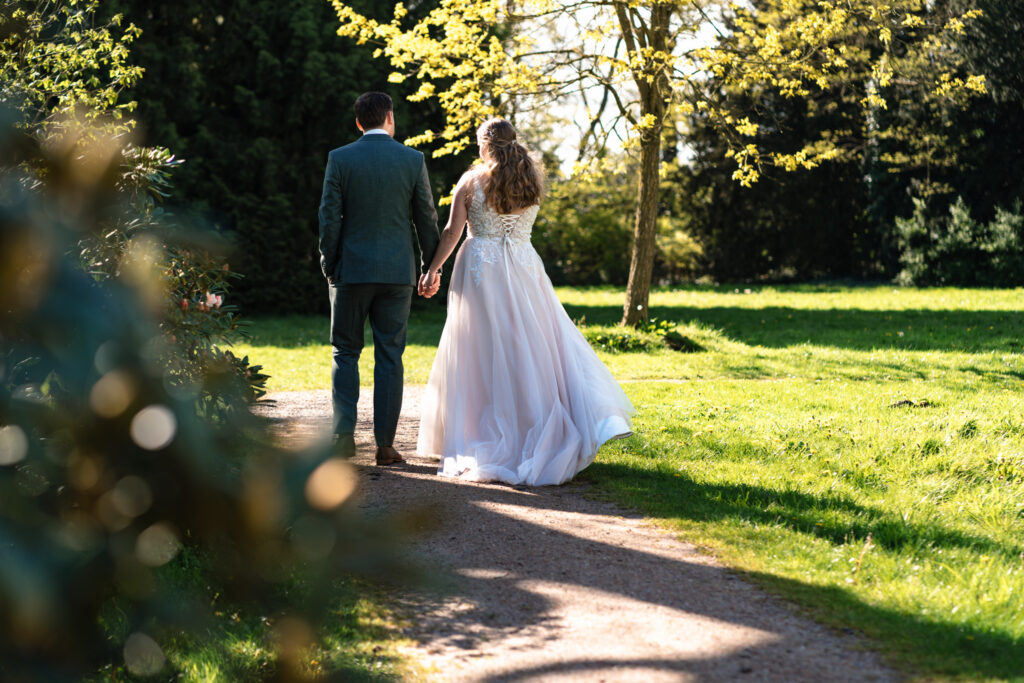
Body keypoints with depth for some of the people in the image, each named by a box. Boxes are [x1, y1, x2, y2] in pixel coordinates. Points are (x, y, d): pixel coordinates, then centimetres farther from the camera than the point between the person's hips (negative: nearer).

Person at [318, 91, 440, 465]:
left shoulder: (339, 158, -3)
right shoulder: (413, 160, 0)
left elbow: (329, 217, -4)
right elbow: (426, 218, 3)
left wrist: (329, 265, 5)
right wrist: (431, 268, 12)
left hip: (351, 269, -1)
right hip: (398, 272, 1)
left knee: (345, 352, 10)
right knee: (389, 356, 4)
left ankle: (344, 435, 4)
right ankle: (385, 444, 3)